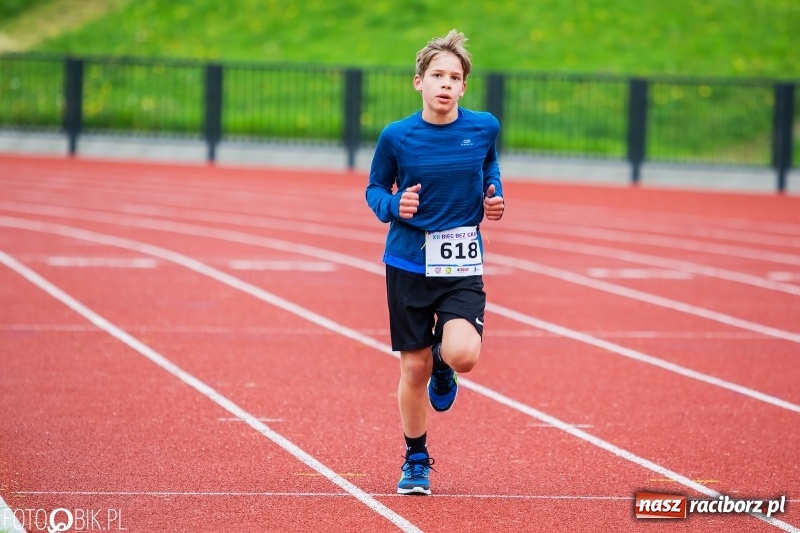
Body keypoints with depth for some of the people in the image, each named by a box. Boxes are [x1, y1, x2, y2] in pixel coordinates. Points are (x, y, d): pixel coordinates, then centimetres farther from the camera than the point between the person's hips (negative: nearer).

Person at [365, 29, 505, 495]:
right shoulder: (397, 136, -6)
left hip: (463, 266, 0)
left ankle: (443, 364, 16)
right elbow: (375, 189, 7)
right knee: (414, 368, 5)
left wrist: (494, 197, -2)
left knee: (464, 354, -23)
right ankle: (416, 461, 26)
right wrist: (393, 206, -15)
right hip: (409, 263, 0)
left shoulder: (484, 128, -3)